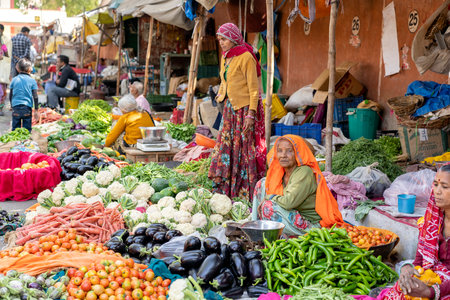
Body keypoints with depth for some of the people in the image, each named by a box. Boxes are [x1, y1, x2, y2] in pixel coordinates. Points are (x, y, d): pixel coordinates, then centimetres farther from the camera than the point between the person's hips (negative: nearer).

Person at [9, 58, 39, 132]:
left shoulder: (14, 80, 4)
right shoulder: (32, 81, -2)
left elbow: (10, 95, 8)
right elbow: (35, 97, -3)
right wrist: (36, 110, 3)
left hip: (15, 107, 2)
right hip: (27, 108, -2)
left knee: (15, 129, 8)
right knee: (27, 129, 4)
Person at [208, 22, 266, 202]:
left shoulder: (246, 57, -13)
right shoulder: (225, 58, 12)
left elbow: (253, 88, -14)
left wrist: (250, 114, -18)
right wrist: (220, 95, 9)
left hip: (245, 107, -8)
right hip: (230, 107, 8)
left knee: (246, 149, -4)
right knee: (225, 147, 7)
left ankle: (247, 193, 3)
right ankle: (223, 190, 13)